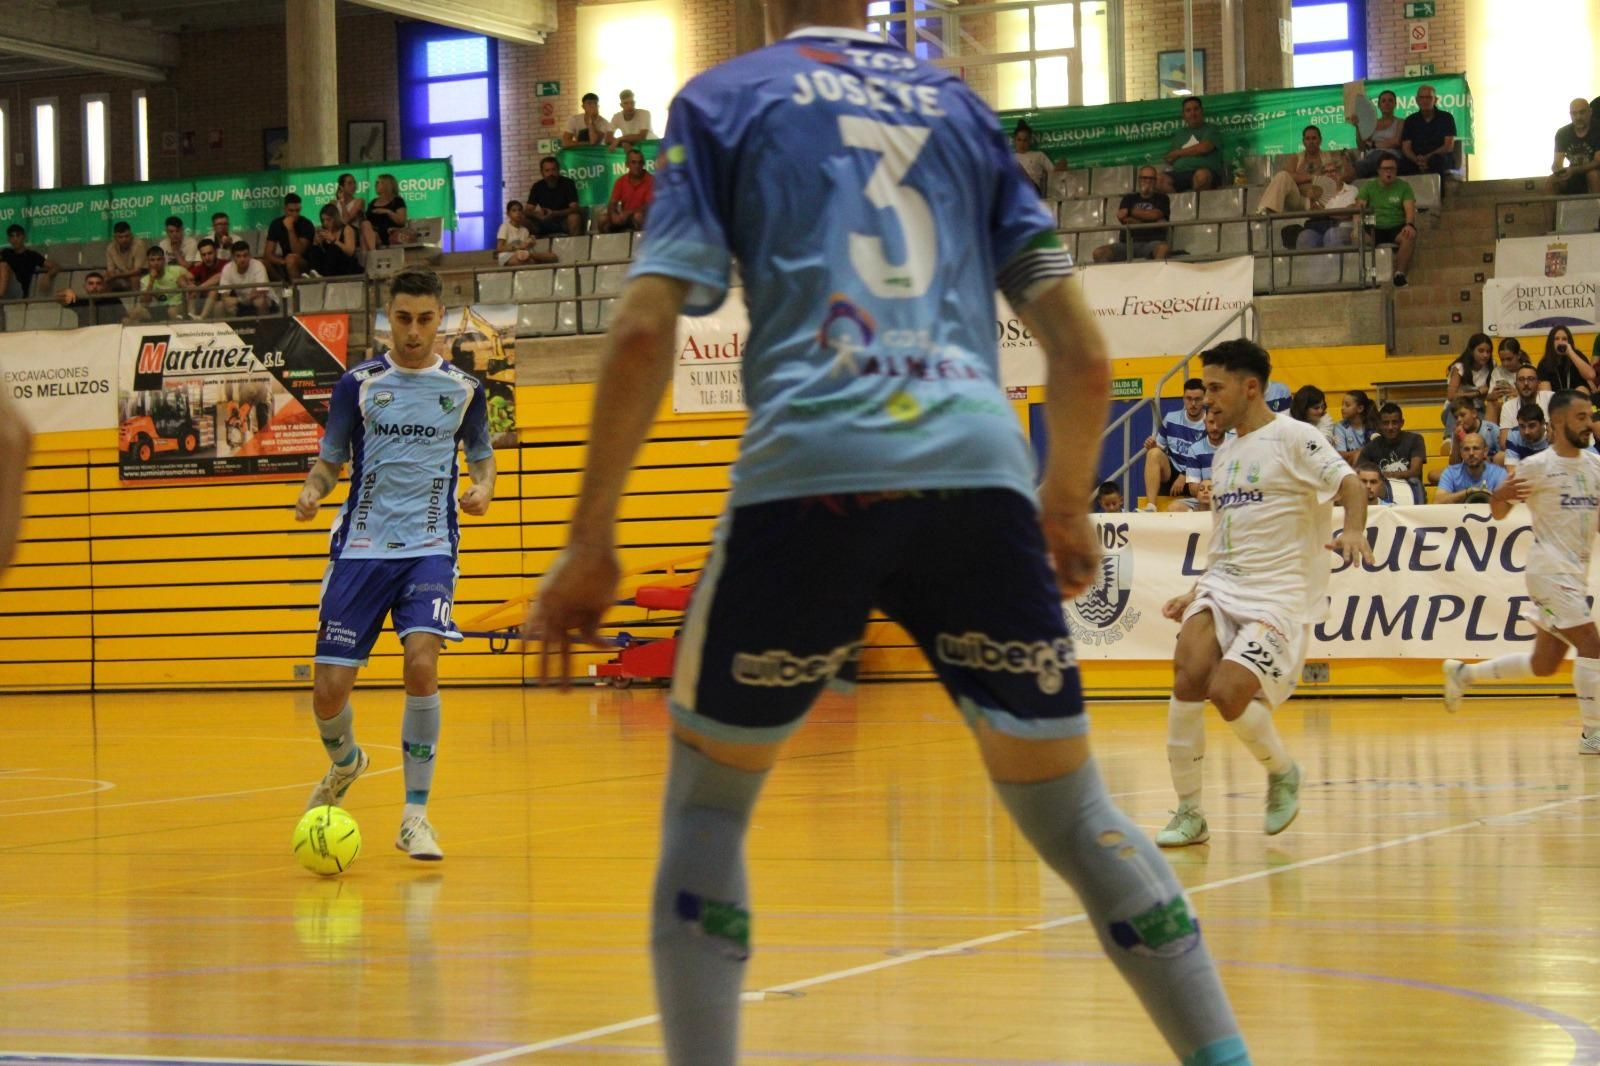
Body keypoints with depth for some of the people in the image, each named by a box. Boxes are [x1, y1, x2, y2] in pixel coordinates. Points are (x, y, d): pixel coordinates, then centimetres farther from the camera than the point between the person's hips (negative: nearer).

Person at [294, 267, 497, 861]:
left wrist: (484, 487, -2)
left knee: (421, 663, -24)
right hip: (360, 547, 1)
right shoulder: (358, 384, 4)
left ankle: (415, 816, -13)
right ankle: (344, 763, 34)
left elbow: (481, 453, 20)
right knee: (329, 689, -4)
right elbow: (330, 460, 11)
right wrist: (311, 490, -11)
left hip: (429, 549, -1)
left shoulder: (463, 389, 6)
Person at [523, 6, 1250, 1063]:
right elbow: (1083, 351, 18)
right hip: (980, 469, 3)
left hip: (809, 469, -2)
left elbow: (646, 329, 1)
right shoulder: (959, 103, 22)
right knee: (1069, 809, 11)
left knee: (706, 798, 14)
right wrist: (1068, 504, 32)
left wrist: (592, 538, 5)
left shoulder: (726, 98, 14)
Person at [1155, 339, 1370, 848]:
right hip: (1223, 585, 6)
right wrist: (1196, 594, 20)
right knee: (1189, 674, -20)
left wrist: (1352, 531, -36)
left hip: (1281, 596, -6)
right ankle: (1189, 813, -13)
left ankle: (1282, 772, 9)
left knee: (1228, 691, -22)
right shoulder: (1224, 454, 20)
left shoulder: (1293, 437, -4)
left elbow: (1350, 484, -16)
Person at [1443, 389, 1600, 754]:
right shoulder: (1538, 466, -9)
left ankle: (1465, 673, 27)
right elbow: (1498, 513, -4)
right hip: (1550, 570, -7)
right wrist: (1501, 495, -26)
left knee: (1544, 663, 11)